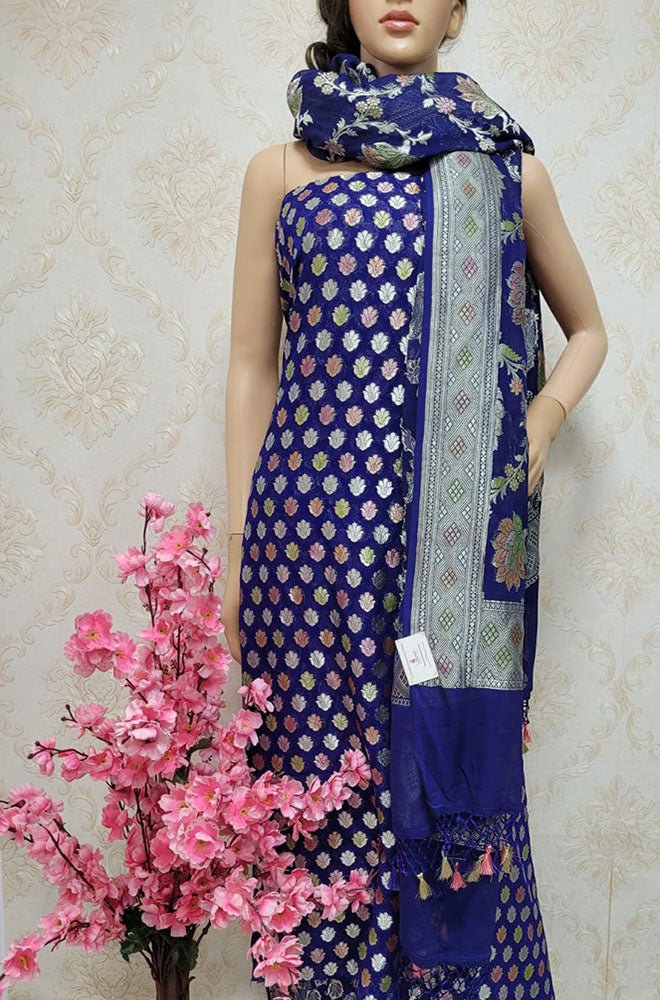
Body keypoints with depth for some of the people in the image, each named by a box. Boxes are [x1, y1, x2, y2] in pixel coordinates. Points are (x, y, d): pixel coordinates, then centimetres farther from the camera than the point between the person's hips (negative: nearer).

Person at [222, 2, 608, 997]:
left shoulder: (505, 167, 11)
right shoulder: (282, 169, 10)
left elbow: (587, 328, 22)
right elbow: (252, 365, 9)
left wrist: (542, 419, 2)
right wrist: (238, 547, 5)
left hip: (460, 529, 1)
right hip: (316, 512, 0)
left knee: (456, 765, 3)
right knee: (330, 774, 2)